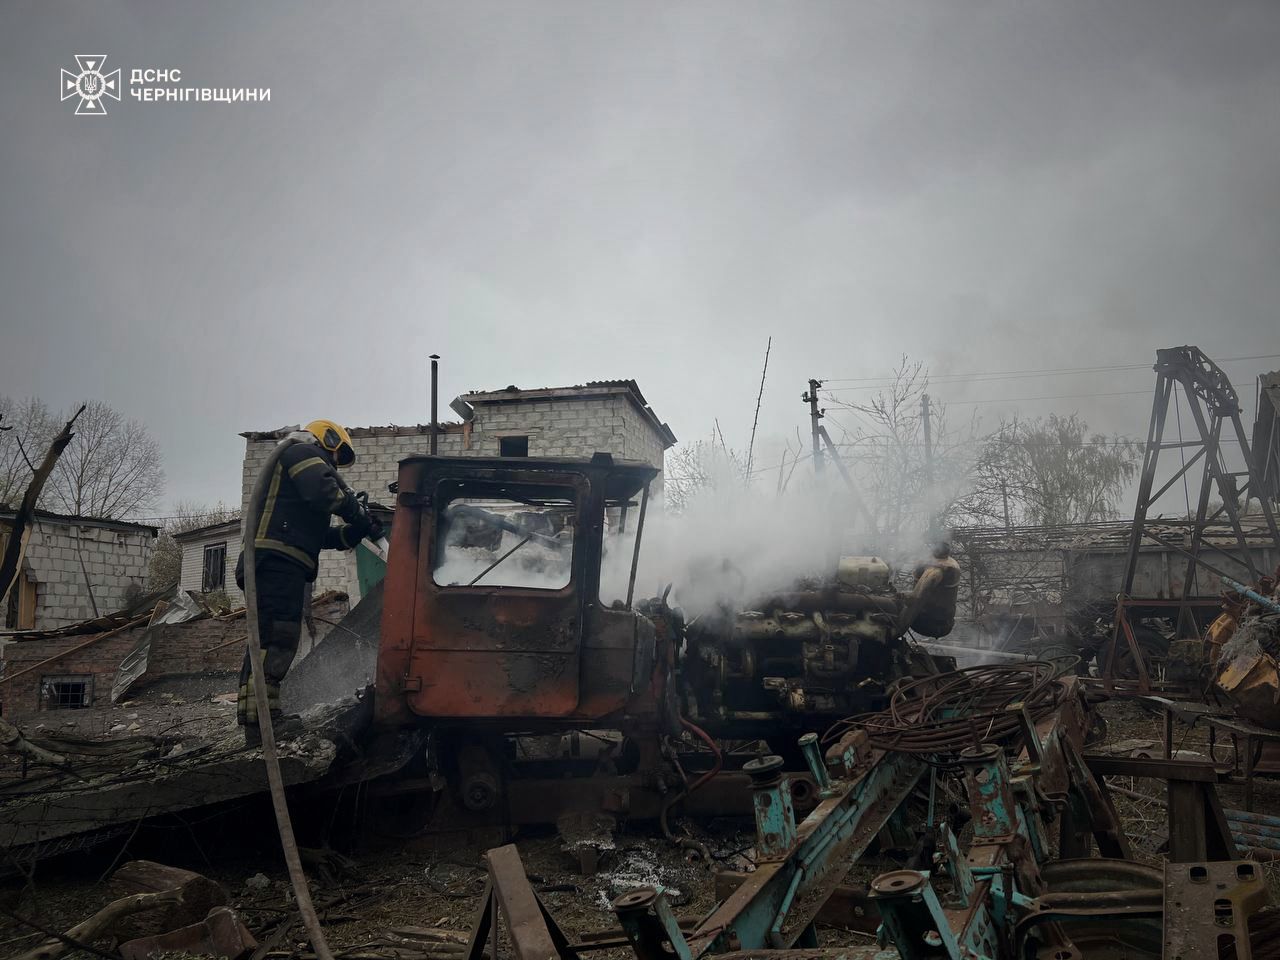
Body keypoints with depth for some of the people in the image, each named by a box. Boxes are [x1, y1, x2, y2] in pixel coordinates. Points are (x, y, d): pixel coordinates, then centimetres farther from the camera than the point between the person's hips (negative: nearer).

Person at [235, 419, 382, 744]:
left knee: (269, 639, 7)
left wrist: (355, 531, 19)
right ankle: (260, 719, -26)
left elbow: (319, 534, 31)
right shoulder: (304, 452, 8)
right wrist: (356, 509, -2)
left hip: (278, 565, 11)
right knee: (277, 636, -19)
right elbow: (322, 489, -15)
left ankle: (260, 721, 7)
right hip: (278, 559, -11)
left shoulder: (303, 463, 37)